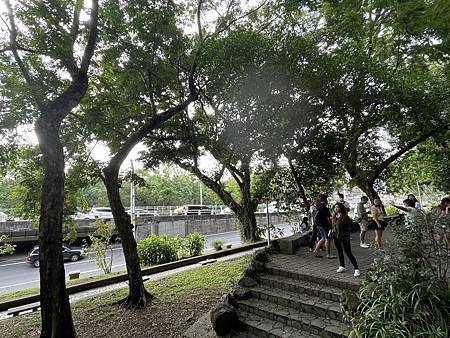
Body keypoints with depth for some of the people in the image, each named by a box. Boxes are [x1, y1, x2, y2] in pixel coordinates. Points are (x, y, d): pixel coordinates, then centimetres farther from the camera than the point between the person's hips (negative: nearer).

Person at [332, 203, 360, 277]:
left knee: (348, 253, -5)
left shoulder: (345, 217, -14)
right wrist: (333, 230, 5)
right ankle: (342, 267, 31)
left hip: (344, 238, -7)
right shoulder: (335, 217, 8)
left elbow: (350, 227, -12)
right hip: (336, 237, 8)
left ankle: (356, 269, 4)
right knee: (339, 252, 17)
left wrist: (345, 233, -14)